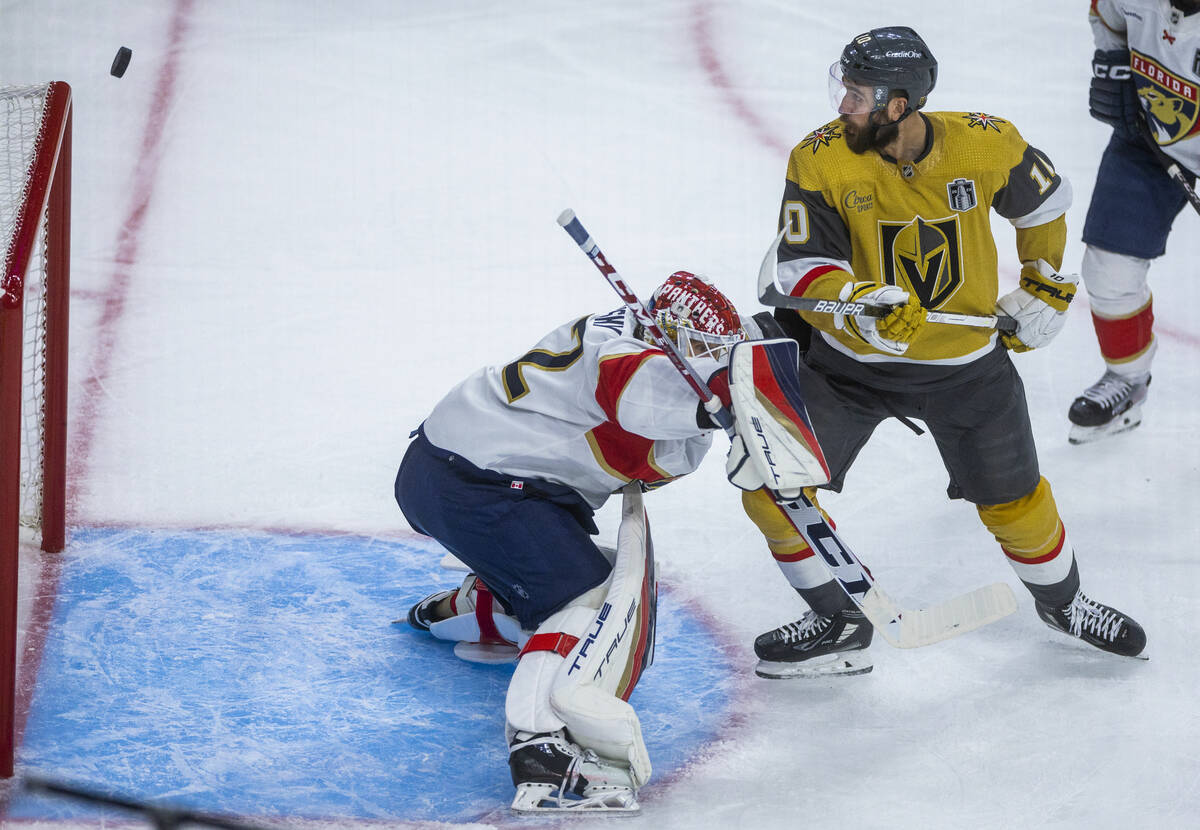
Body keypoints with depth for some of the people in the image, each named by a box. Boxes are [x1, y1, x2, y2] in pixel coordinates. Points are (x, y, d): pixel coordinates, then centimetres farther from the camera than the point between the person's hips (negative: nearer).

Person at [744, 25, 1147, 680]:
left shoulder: (985, 145, -16)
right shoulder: (820, 159, -18)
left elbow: (1043, 198, 5)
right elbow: (802, 265, -19)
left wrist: (1042, 285, 13)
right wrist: (858, 304, -38)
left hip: (967, 362, 0)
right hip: (848, 360, 1)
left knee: (1014, 502, 9)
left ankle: (1061, 600, 41)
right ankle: (840, 623, 14)